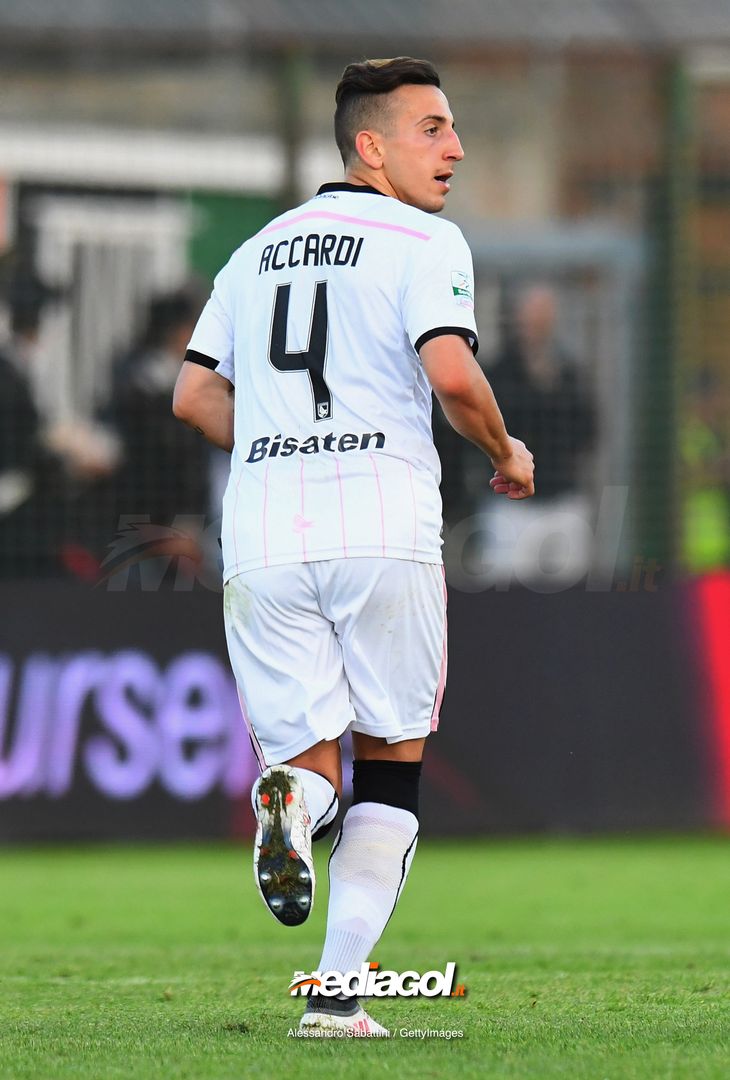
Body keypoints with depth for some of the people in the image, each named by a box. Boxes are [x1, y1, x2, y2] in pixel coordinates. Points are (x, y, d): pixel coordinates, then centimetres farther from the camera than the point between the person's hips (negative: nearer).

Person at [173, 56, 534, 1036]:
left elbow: (195, 397, 17)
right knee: (391, 761, 9)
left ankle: (294, 793, -28)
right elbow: (450, 372, -16)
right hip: (384, 531, -4)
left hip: (264, 540, 4)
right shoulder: (423, 243, -1)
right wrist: (505, 452, 2)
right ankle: (339, 987, -1)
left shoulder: (258, 251, 18)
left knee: (311, 757, 10)